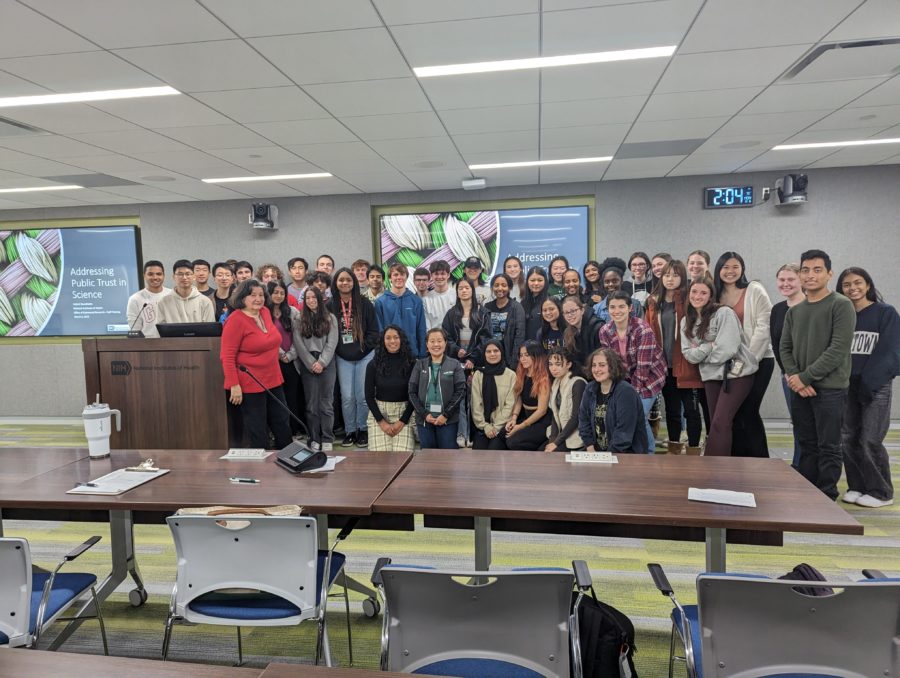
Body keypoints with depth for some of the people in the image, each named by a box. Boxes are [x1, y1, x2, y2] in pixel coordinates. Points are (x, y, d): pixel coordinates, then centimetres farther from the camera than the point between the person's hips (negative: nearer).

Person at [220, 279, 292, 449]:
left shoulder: (265, 312, 5)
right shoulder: (236, 320, -15)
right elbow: (227, 357, -18)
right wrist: (234, 385, -21)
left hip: (273, 381, 8)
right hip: (250, 385, -7)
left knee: (283, 427, 17)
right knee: (257, 433, 4)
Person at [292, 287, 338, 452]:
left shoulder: (330, 318, 6)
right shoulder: (299, 320, 7)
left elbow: (332, 343, -1)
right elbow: (299, 344, 0)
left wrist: (321, 362, -11)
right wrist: (311, 363, -9)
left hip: (327, 365, -1)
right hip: (308, 366, 1)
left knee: (326, 403, 0)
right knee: (311, 404, 3)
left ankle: (327, 439, 6)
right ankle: (314, 439, 10)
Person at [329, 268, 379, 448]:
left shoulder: (365, 304, -2)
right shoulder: (330, 306, 1)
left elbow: (374, 330, -1)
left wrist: (362, 348, -8)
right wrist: (338, 350, -3)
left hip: (365, 356, -1)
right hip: (343, 358, 1)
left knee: (363, 396, 1)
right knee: (347, 396, 2)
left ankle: (363, 430, 17)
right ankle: (349, 431, 17)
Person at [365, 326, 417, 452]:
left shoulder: (411, 364, -2)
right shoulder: (373, 365, 1)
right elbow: (369, 395, 3)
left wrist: (402, 421, -5)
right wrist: (382, 422, -4)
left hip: (404, 412, -1)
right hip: (378, 412, 1)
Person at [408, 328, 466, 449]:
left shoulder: (454, 364, 3)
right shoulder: (420, 364, 8)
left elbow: (460, 390, -3)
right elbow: (412, 391, 5)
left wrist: (446, 415, -11)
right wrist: (424, 414, -6)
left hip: (448, 420, -2)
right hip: (424, 419, 2)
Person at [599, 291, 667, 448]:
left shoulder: (643, 329, -25)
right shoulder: (604, 332, -10)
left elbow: (643, 366, -23)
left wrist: (634, 391, -18)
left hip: (650, 376, -5)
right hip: (626, 378, 5)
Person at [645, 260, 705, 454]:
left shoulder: (689, 300, -4)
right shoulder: (654, 302, 8)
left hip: (686, 364, -4)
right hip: (664, 365, 5)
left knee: (691, 409, 3)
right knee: (671, 408, 15)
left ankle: (693, 449, 13)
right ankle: (674, 448, 27)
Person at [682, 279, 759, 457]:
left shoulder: (724, 313, -12)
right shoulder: (686, 321, 7)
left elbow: (727, 349, -21)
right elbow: (689, 354, 0)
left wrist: (700, 351, -7)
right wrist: (710, 346, -14)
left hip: (737, 372, -6)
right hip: (712, 375, 6)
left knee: (720, 423, -13)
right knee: (715, 424, 9)